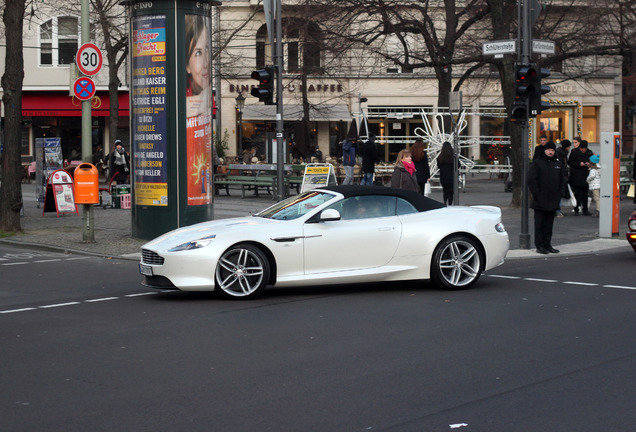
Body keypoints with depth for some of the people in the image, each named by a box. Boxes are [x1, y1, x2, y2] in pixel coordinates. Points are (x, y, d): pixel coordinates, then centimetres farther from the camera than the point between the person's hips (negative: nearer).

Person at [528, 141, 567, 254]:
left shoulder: (559, 164, 13)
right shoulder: (537, 163, -1)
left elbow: (562, 180, 17)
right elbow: (531, 179, -7)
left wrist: (559, 194, 5)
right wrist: (536, 194, -13)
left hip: (553, 201, 5)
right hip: (540, 201, -5)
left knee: (549, 224, 9)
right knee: (539, 224, -2)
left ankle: (547, 244, 15)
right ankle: (540, 246, 1)